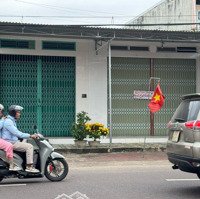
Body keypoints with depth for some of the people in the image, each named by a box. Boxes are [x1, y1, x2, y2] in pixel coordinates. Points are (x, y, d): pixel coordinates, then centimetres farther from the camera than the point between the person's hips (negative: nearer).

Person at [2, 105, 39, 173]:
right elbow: (17, 133, -24)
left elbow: (17, 133, 23)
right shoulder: (8, 121, -15)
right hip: (10, 143, -11)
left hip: (14, 141, 11)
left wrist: (31, 136, 12)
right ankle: (29, 167, -18)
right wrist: (30, 136, -22)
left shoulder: (12, 121, 19)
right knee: (29, 146, -18)